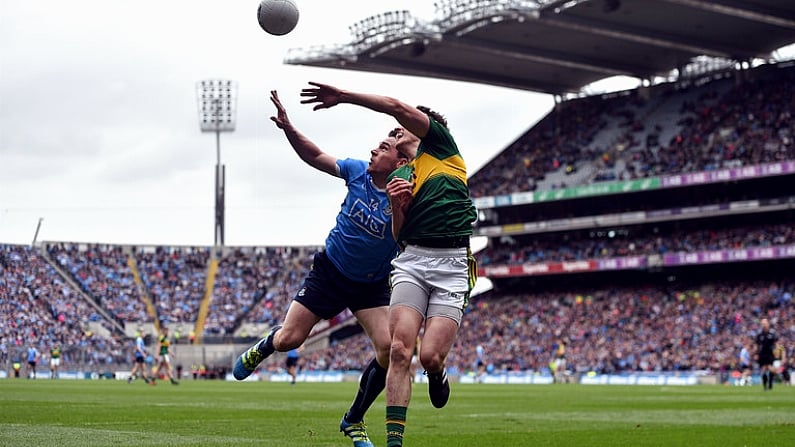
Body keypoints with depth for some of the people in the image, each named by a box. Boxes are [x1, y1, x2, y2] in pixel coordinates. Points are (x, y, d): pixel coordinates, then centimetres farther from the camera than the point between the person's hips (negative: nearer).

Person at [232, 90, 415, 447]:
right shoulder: (358, 171, -11)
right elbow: (315, 156, 3)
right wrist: (288, 128, -12)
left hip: (372, 284, -2)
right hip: (329, 270, 2)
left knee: (389, 348, -19)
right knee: (288, 340, -1)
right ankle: (260, 350, 40)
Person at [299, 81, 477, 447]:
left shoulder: (441, 144, 10)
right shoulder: (397, 178, 23)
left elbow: (397, 107, -4)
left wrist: (343, 96, -3)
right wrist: (397, 206, -1)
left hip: (452, 265, -4)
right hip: (411, 261, 4)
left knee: (430, 357, -15)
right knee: (400, 351, -15)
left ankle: (437, 374, 23)